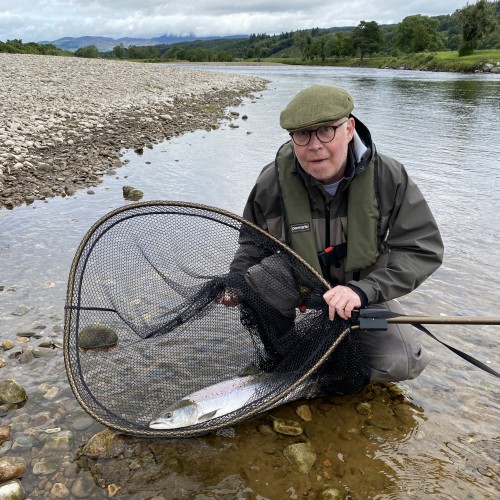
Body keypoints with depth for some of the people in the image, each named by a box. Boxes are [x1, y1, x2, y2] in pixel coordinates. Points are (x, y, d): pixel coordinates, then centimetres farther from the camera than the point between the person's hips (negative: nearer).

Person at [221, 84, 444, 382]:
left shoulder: (389, 178, -20)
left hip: (360, 293, 0)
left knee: (400, 365, -21)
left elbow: (424, 248, -20)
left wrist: (364, 289, -34)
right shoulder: (272, 184, -18)